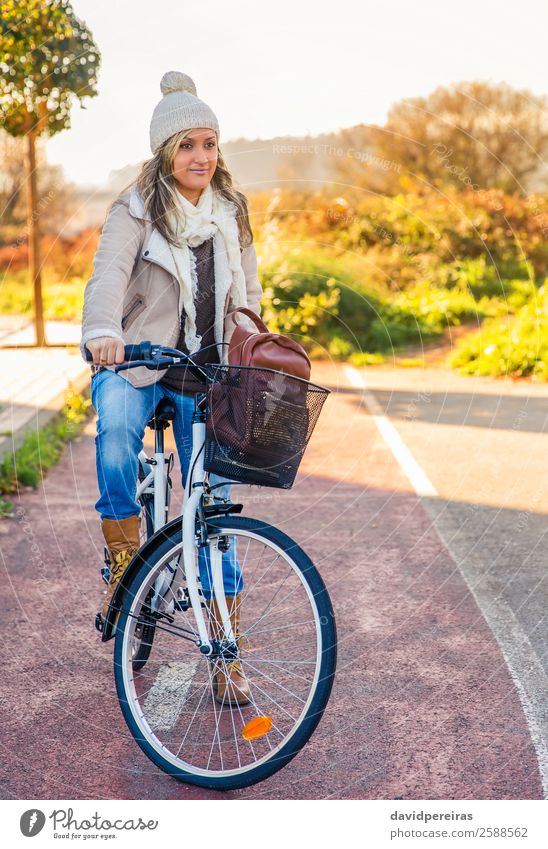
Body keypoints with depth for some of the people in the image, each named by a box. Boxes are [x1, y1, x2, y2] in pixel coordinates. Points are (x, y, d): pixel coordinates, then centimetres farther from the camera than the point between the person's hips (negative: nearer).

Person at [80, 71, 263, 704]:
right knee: (116, 428, -38)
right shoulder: (135, 209, -5)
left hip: (205, 373, 3)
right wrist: (103, 333, -43)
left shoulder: (231, 213, 9)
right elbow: (109, 272, -24)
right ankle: (124, 562, -16)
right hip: (136, 362, -3)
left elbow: (247, 293, 19)